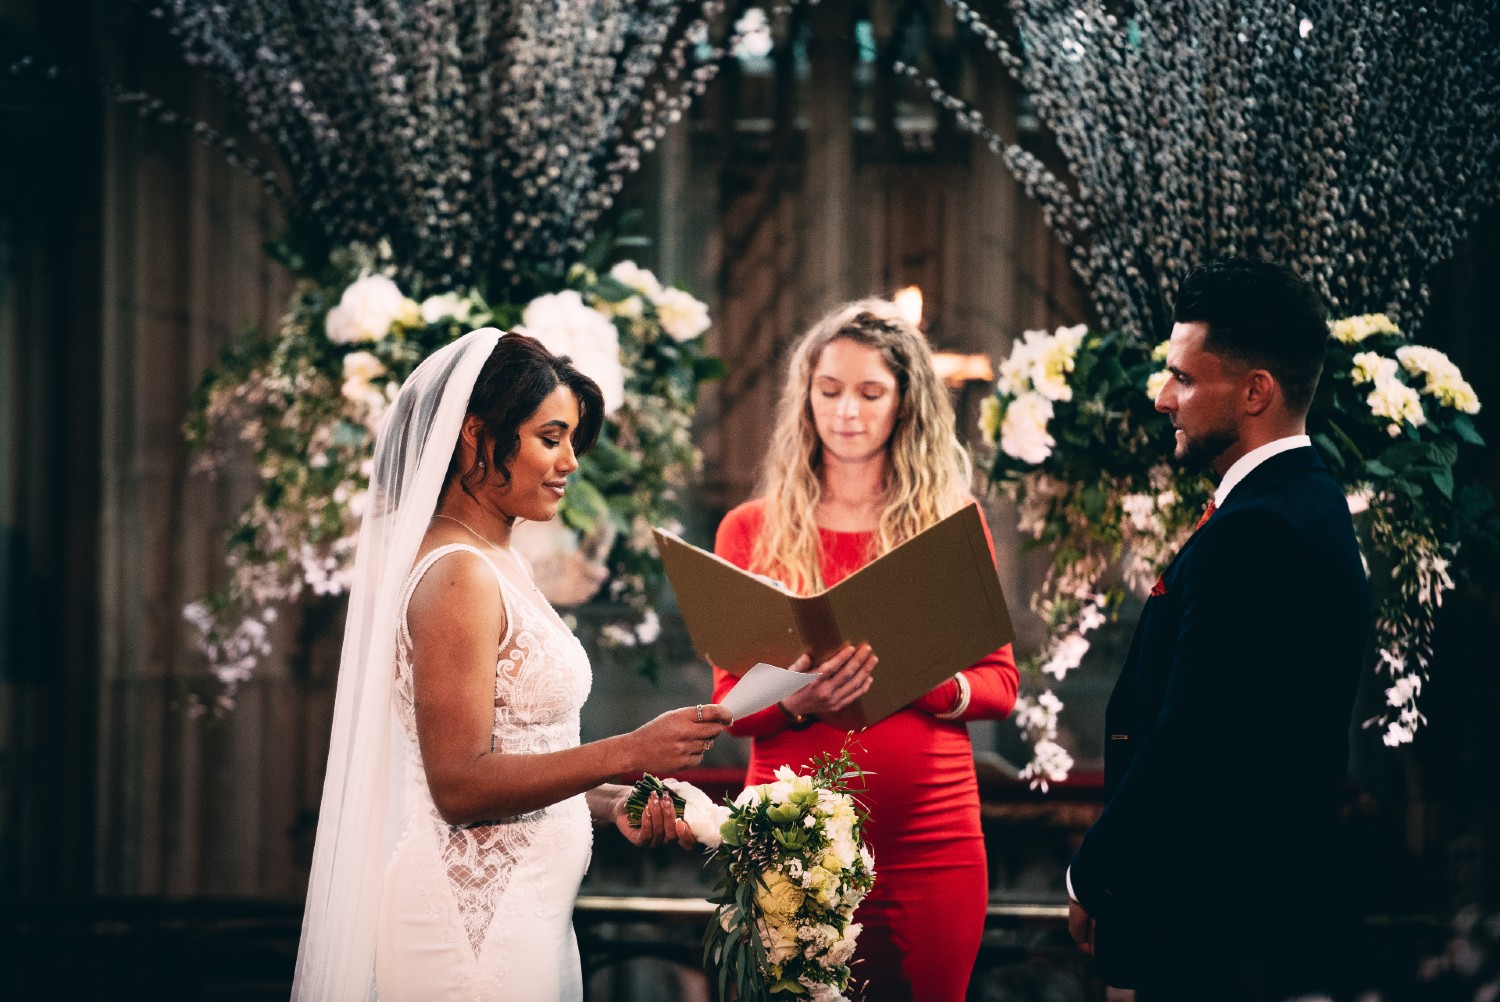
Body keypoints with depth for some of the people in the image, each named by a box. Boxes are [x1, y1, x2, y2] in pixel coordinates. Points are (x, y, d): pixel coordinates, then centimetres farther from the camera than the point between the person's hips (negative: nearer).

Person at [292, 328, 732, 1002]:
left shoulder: (496, 565, 14)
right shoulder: (457, 576, -16)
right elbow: (459, 784, -20)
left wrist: (610, 804, 4)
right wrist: (628, 754, -24)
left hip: (521, 912, 10)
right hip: (473, 918, -10)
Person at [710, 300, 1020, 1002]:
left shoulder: (952, 525, 8)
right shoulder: (752, 531, 7)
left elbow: (1000, 683, 5)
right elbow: (729, 703, 4)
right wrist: (795, 701, -18)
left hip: (929, 837, 0)